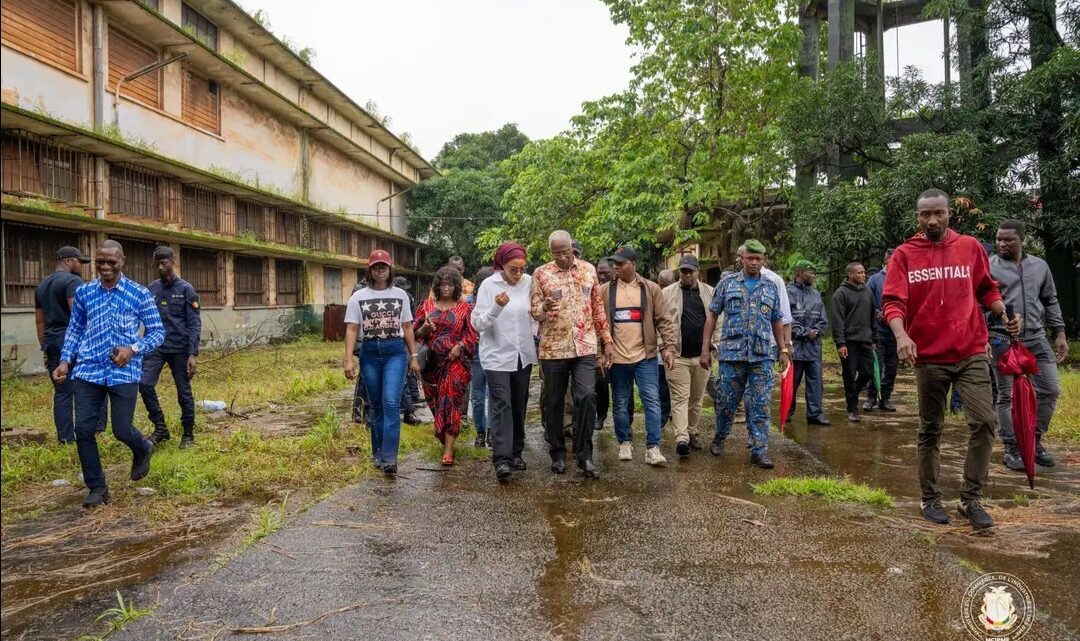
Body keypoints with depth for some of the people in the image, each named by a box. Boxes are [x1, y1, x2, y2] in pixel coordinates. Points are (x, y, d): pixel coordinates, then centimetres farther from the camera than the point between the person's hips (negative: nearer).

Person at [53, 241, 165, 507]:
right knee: (84, 429, -1)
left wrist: (133, 349, -17)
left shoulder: (139, 294, -3)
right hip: (88, 371, 3)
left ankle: (143, 450, 35)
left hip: (124, 372, -3)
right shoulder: (83, 292, 7)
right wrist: (65, 360, 4)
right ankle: (97, 487, 15)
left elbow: (157, 331, -1)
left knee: (122, 430, -1)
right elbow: (74, 330, 17)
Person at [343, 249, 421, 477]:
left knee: (391, 403, -14)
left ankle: (389, 458, -15)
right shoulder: (358, 297, 4)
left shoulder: (400, 295, 6)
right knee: (376, 405, 10)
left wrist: (414, 356, 9)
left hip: (395, 351, -1)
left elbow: (407, 327, 11)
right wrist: (349, 360, -8)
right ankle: (378, 453, 25)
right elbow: (351, 329, 1)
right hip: (370, 353, 1)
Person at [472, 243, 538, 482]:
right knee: (502, 405, -12)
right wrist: (496, 308, -27)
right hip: (497, 355, -4)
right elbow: (477, 323, -12)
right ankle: (502, 459, -12)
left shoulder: (529, 282, 1)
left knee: (519, 406, 12)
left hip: (523, 354, 4)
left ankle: (516, 452, 26)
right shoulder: (489, 285, -9)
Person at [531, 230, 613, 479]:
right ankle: (557, 453, 22)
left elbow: (598, 308, 12)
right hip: (553, 347, -1)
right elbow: (534, 312, -1)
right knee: (554, 402, 7)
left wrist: (606, 341, 9)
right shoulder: (540, 273, 0)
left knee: (587, 397, -11)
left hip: (585, 346, 1)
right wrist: (544, 307, -25)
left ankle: (584, 454, 0)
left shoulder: (588, 270, 7)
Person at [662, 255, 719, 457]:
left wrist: (715, 343, 5)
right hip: (678, 355, -3)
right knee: (680, 397, -7)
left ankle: (692, 433, 26)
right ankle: (681, 439, -13)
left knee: (696, 398, 13)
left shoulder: (710, 293, 9)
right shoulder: (667, 293, 2)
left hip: (702, 355, 3)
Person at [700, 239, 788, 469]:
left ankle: (759, 450, 8)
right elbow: (712, 315, 4)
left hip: (762, 356, 1)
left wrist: (783, 350, 9)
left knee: (760, 405, 1)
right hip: (731, 353, -1)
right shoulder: (727, 284, 5)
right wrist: (705, 349, -2)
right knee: (726, 400, 7)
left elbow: (777, 321, 17)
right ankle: (719, 438, 29)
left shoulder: (771, 288, 12)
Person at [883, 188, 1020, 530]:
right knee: (930, 430, 9)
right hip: (928, 357, -1)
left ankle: (971, 499, 6)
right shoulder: (904, 254, -2)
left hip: (971, 353, 1)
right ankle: (930, 499, 21)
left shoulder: (970, 247, 5)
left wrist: (1004, 315, -3)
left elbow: (987, 289, 15)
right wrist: (901, 335, -27)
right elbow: (892, 301, -10)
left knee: (984, 421, -8)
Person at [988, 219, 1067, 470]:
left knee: (1050, 390, 3)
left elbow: (1051, 302, 19)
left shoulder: (1039, 266, 13)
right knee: (1008, 396, 1)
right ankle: (1012, 449, 11)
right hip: (1002, 340, -4)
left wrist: (1060, 333, 13)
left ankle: (1035, 441, 21)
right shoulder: (988, 266, -1)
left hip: (1036, 339, 4)